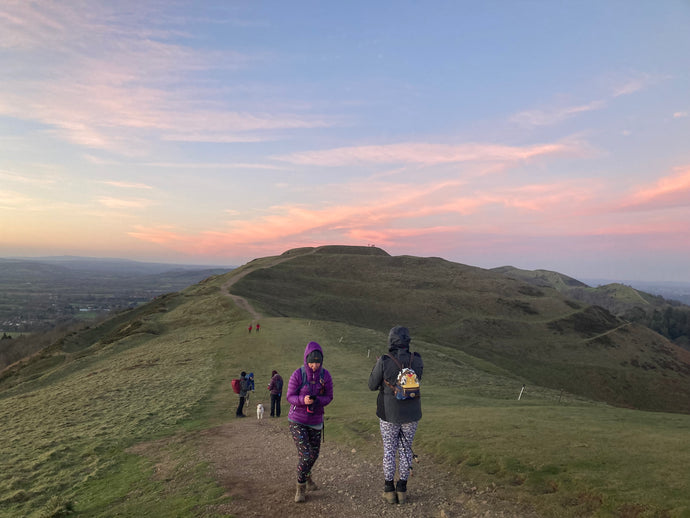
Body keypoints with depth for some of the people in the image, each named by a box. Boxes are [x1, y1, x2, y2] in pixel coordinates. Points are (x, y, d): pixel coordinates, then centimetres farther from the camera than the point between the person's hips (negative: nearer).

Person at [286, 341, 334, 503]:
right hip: (297, 421, -3)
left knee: (314, 454, 16)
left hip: (315, 421, 4)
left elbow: (329, 397, -2)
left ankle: (306, 476, 47)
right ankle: (301, 488, 11)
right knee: (305, 454, -11)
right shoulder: (297, 375, -18)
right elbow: (290, 397, -11)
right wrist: (303, 400, -32)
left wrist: (317, 401, -24)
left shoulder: (325, 375, -10)